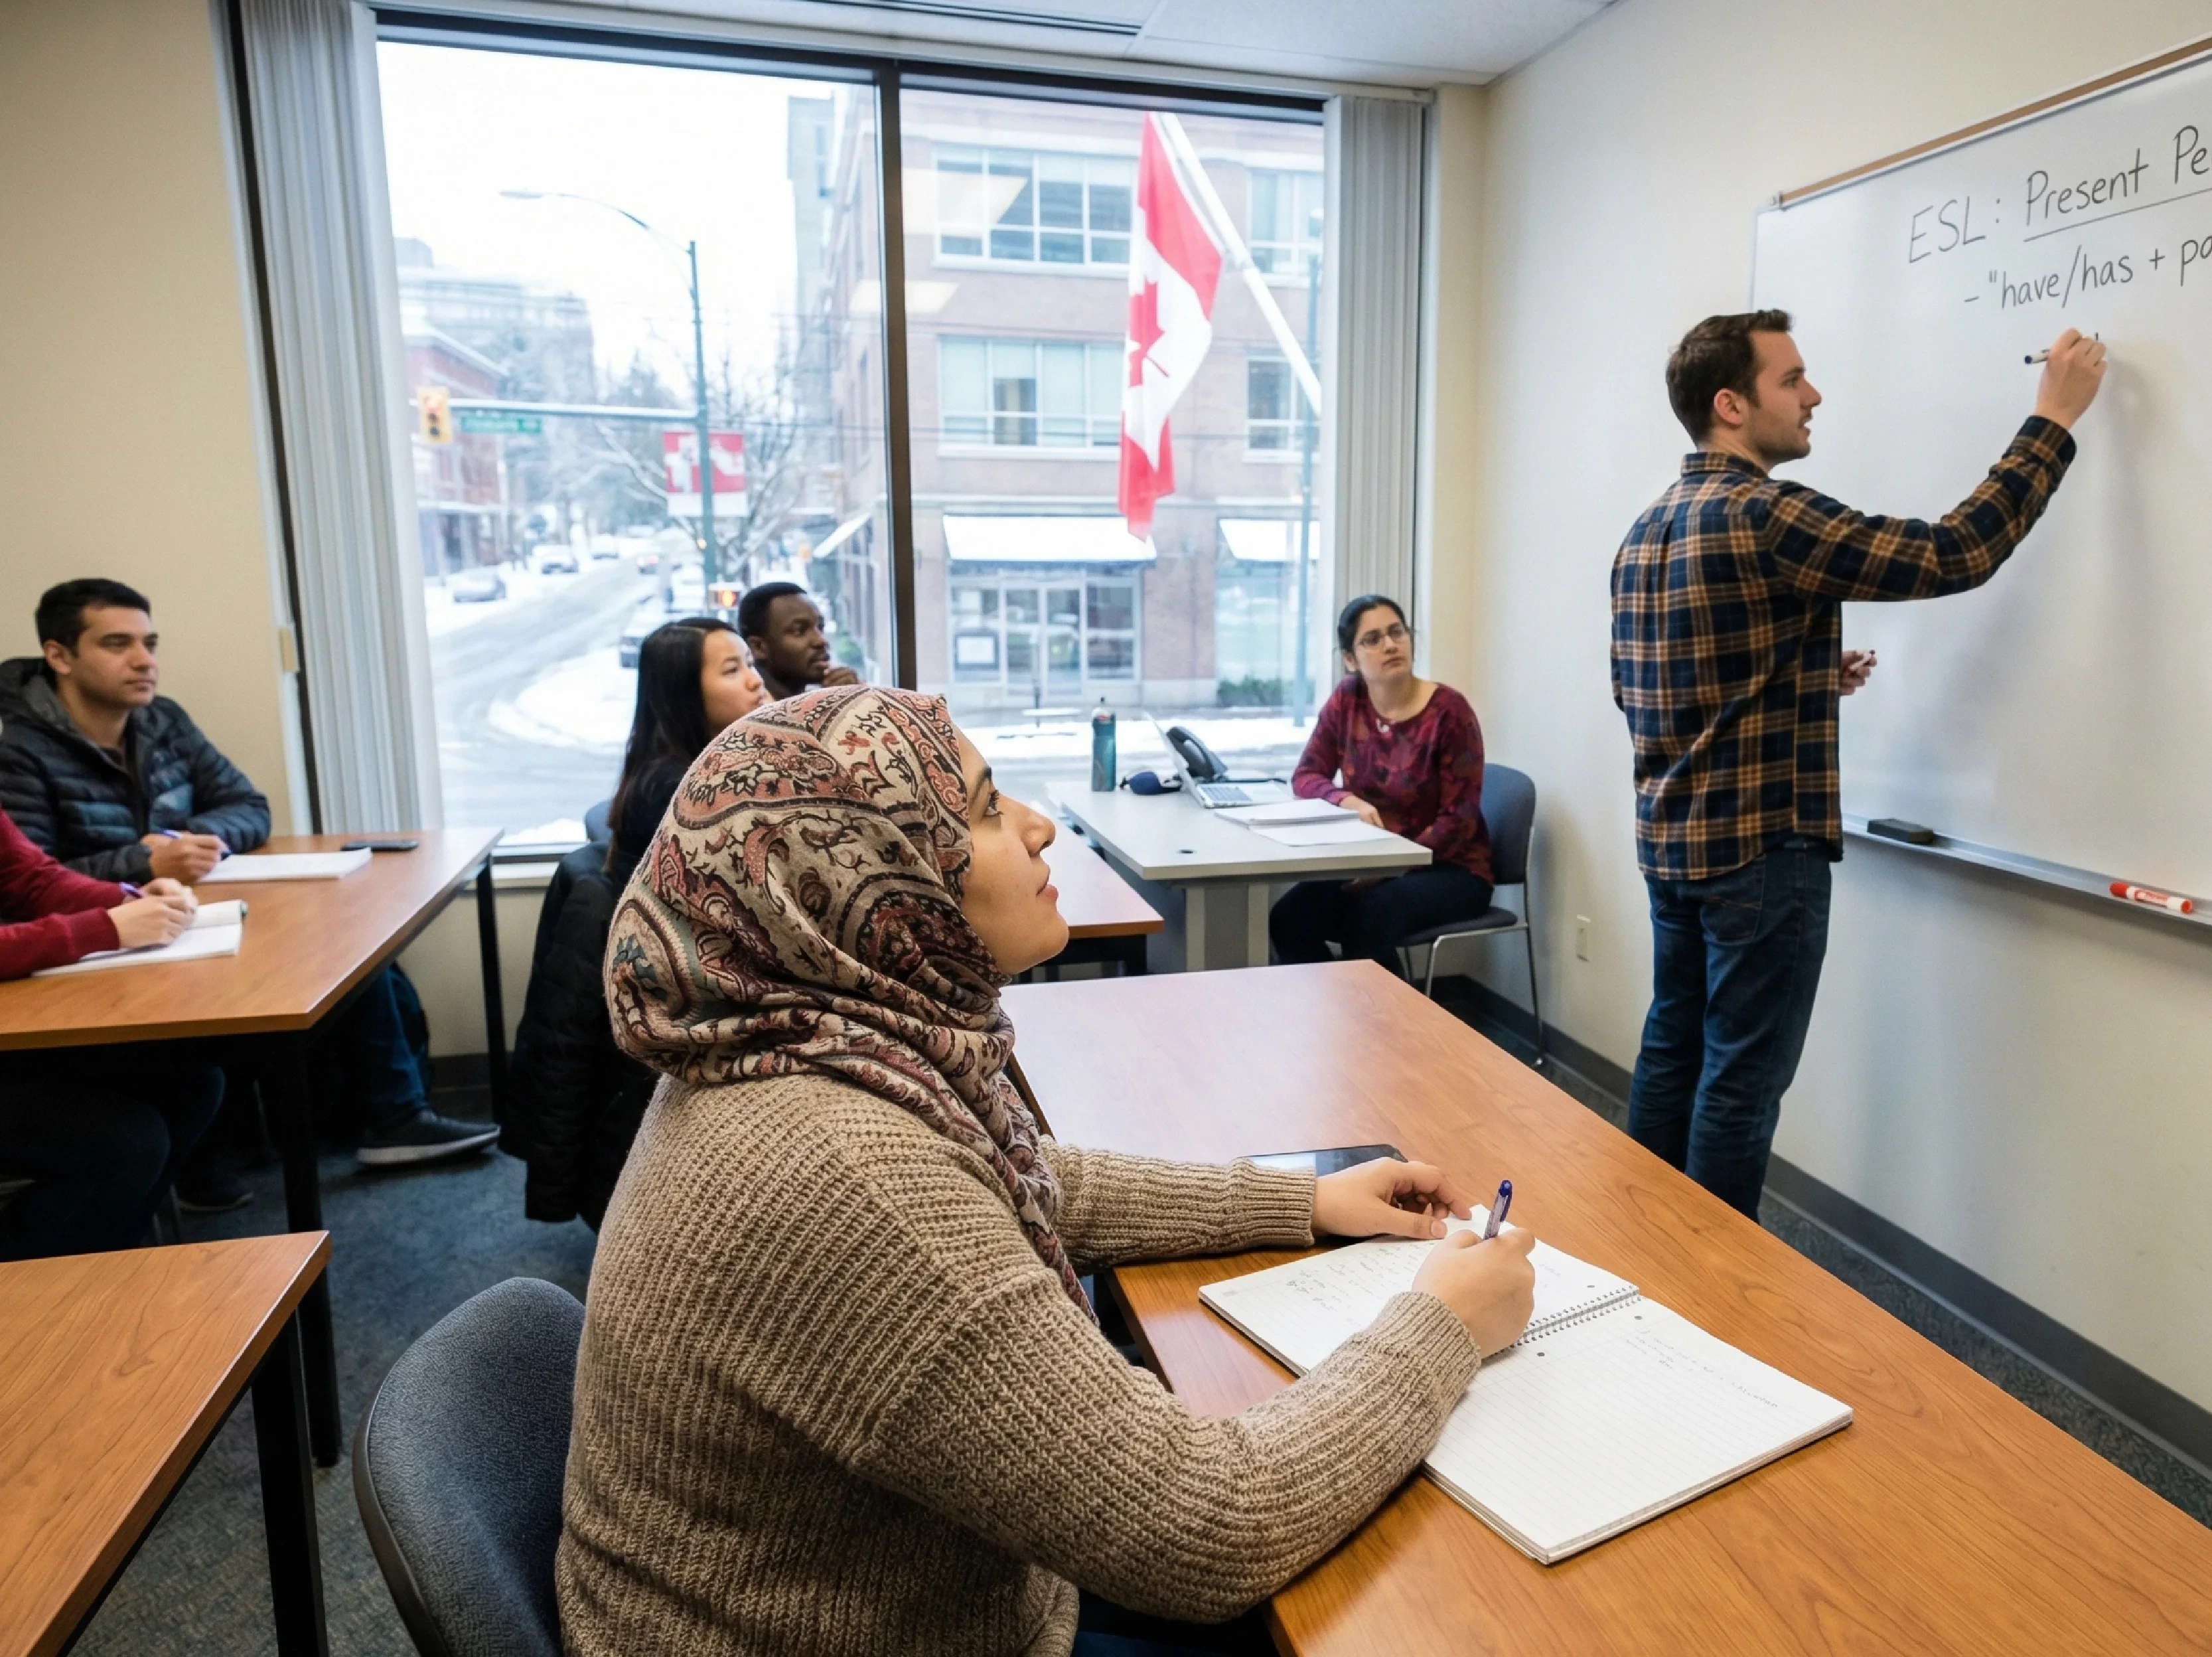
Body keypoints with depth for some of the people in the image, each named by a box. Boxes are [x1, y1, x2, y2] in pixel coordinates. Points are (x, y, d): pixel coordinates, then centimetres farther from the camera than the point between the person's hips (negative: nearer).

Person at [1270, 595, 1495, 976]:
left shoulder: (1449, 711, -15)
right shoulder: (1347, 699, -1)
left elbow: (1459, 819, -15)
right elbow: (1306, 776, 0)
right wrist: (1348, 800, -22)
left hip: (1449, 869, -4)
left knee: (1368, 918, -33)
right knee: (1288, 918, -20)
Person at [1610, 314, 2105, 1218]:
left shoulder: (1649, 529, 10)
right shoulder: (1763, 516, -16)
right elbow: (1953, 555, -16)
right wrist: (2054, 417, -5)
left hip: (1672, 840, 9)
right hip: (1761, 848, -9)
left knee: (1674, 1051, 17)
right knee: (1742, 1079, 2)